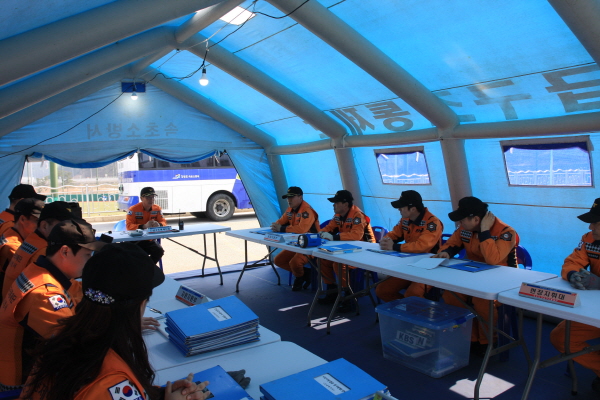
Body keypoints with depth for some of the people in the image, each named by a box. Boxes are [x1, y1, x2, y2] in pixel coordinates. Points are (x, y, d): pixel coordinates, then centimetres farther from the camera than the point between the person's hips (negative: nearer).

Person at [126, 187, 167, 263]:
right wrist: (144, 226, -35)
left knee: (159, 251, -24)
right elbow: (129, 226, -18)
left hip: (149, 240, 3)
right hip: (135, 240, -3)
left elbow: (163, 222, 1)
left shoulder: (157, 208, 1)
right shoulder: (133, 209, -12)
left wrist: (159, 225, -25)